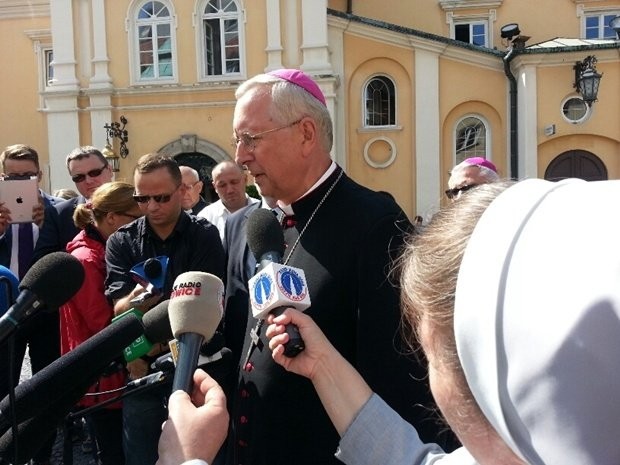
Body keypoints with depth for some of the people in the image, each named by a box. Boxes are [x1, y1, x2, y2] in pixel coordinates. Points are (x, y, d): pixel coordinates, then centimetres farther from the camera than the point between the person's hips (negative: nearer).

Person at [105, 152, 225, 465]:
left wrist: (151, 347, -16)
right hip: (141, 370, 2)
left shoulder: (205, 236, -5)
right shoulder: (121, 242, 0)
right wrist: (135, 299, -33)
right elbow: (119, 308, -10)